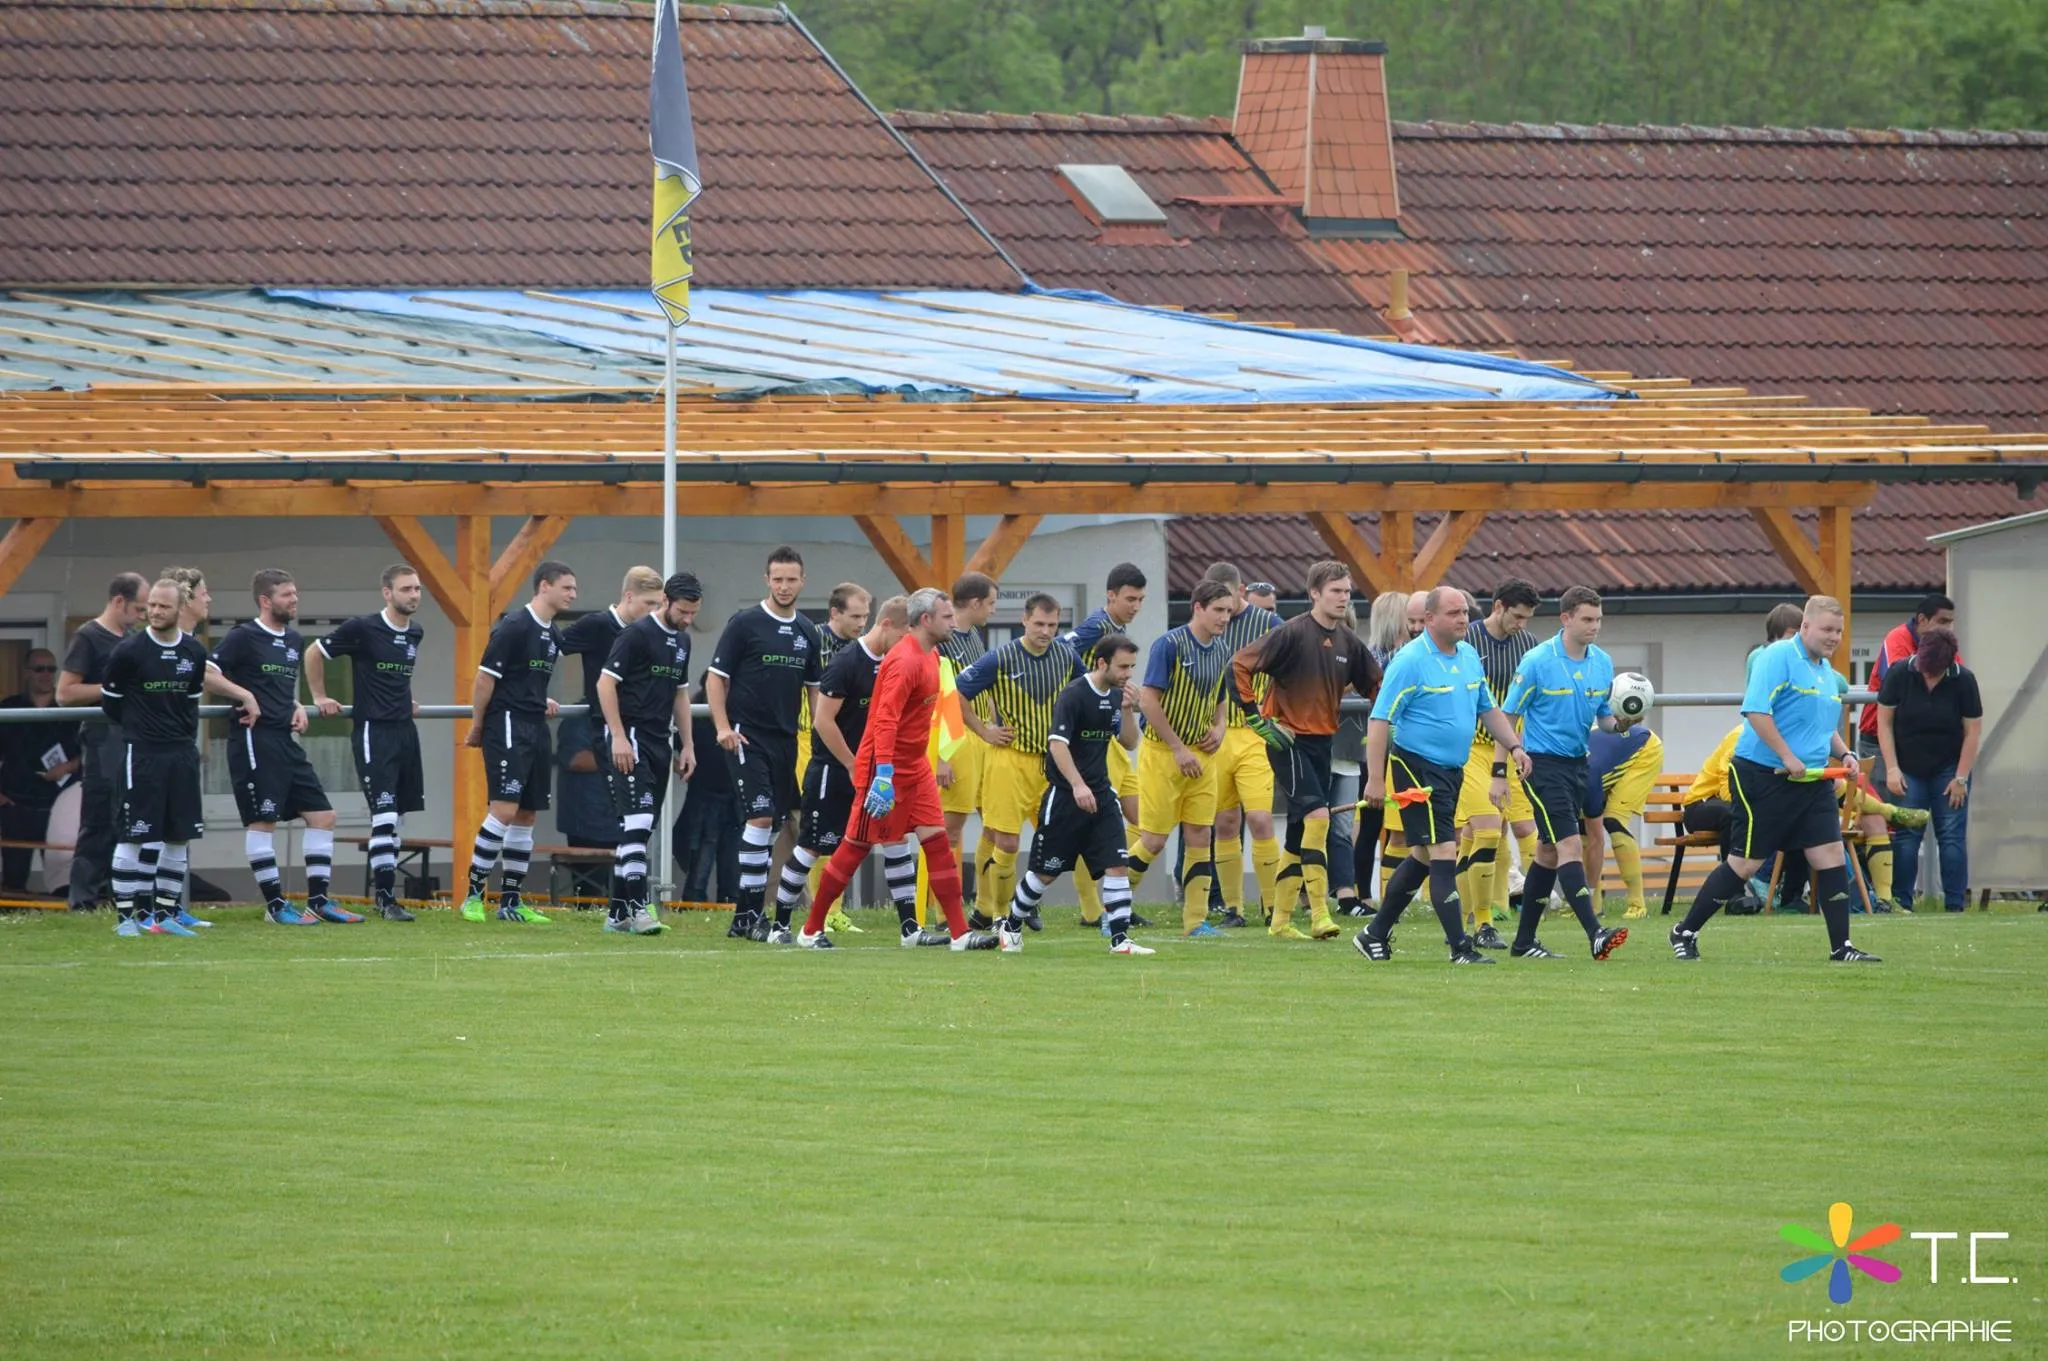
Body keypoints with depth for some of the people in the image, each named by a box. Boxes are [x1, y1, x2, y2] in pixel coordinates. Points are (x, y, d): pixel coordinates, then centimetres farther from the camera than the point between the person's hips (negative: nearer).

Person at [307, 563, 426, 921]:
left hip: (405, 729, 7)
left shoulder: (415, 634, 10)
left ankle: (383, 891, 19)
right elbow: (314, 653, -1)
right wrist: (319, 698, 0)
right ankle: (387, 900, -11)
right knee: (384, 816, -12)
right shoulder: (362, 629, -11)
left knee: (396, 818, 10)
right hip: (373, 730, -7)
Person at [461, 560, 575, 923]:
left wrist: (543, 703, 13)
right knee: (504, 809, -16)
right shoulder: (513, 628, -12)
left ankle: (510, 902, 13)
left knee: (526, 816, 8)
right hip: (508, 727, -9)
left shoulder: (553, 635, 14)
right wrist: (476, 728, -4)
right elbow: (484, 679, -10)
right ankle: (474, 894, -9)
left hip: (536, 729, 9)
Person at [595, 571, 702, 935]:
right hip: (630, 740, -8)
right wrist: (618, 737, -18)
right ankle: (637, 907, -19)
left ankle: (618, 914, 11)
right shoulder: (637, 634, -9)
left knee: (639, 830, 8)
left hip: (659, 742, 8)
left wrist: (687, 745, 20)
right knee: (637, 823, -15)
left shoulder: (681, 641, 16)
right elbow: (606, 682, -12)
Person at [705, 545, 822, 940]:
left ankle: (747, 914, 12)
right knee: (760, 817, -15)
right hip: (748, 737, -6)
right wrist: (723, 727, -14)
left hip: (786, 740, 6)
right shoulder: (745, 623, -5)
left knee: (773, 825, 6)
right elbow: (715, 677, -4)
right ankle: (750, 914, -12)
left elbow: (813, 688, 20)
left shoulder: (806, 632, 12)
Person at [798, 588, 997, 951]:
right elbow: (885, 720, -28)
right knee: (856, 847, 0)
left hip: (915, 768, 9)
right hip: (885, 770, -9)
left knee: (937, 841, 1)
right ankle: (811, 930, 11)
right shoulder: (905, 661, -20)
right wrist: (883, 775, -35)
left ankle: (959, 933, -1)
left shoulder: (929, 656, 10)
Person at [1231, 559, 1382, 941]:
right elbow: (1240, 666, -14)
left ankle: (1280, 920, 19)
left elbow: (1375, 686, 20)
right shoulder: (1292, 634, -13)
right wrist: (1258, 719, -16)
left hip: (1321, 742, 7)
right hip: (1288, 738, -7)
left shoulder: (1348, 642, 6)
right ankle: (1319, 915, -20)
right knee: (1317, 815, -20)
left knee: (1300, 831, 11)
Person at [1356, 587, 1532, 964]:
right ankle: (1460, 947, -12)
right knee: (1443, 852, -12)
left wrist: (1513, 746, 9)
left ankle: (1375, 934, 27)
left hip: (1451, 770, 9)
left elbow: (1488, 709, 23)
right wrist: (1375, 779, -21)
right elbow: (1380, 720, -16)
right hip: (1417, 767, -9)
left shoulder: (1470, 657, 10)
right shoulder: (1410, 661, -15)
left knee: (1422, 858, 15)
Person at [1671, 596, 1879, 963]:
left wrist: (1843, 754, 10)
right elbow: (1755, 710, -22)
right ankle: (1685, 933, 12)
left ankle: (1841, 947, 3)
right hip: (1764, 777, -8)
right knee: (1745, 863, -2)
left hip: (1813, 781, 8)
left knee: (1831, 856, -2)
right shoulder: (1778, 658, -12)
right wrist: (1787, 757, -22)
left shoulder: (1826, 671, 16)